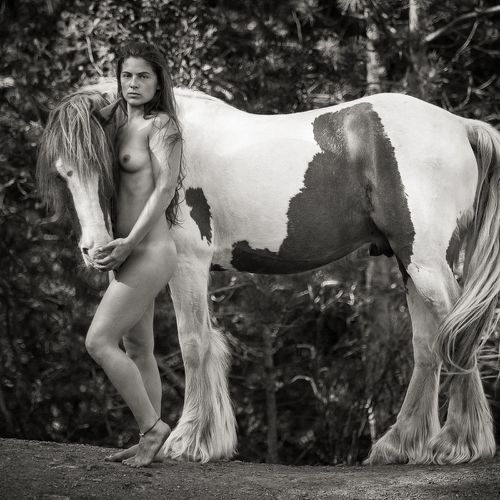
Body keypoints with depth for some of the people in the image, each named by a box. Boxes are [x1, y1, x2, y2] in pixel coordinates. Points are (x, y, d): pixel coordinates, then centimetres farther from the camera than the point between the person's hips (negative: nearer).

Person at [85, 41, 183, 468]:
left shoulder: (160, 125, -8)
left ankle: (152, 426, -6)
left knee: (99, 341, -12)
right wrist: (104, 244, 4)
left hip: (149, 251, -9)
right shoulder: (121, 127, 15)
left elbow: (164, 187, -16)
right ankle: (149, 439, 16)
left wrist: (129, 242, -21)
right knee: (137, 349, 11)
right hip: (131, 253, 9)